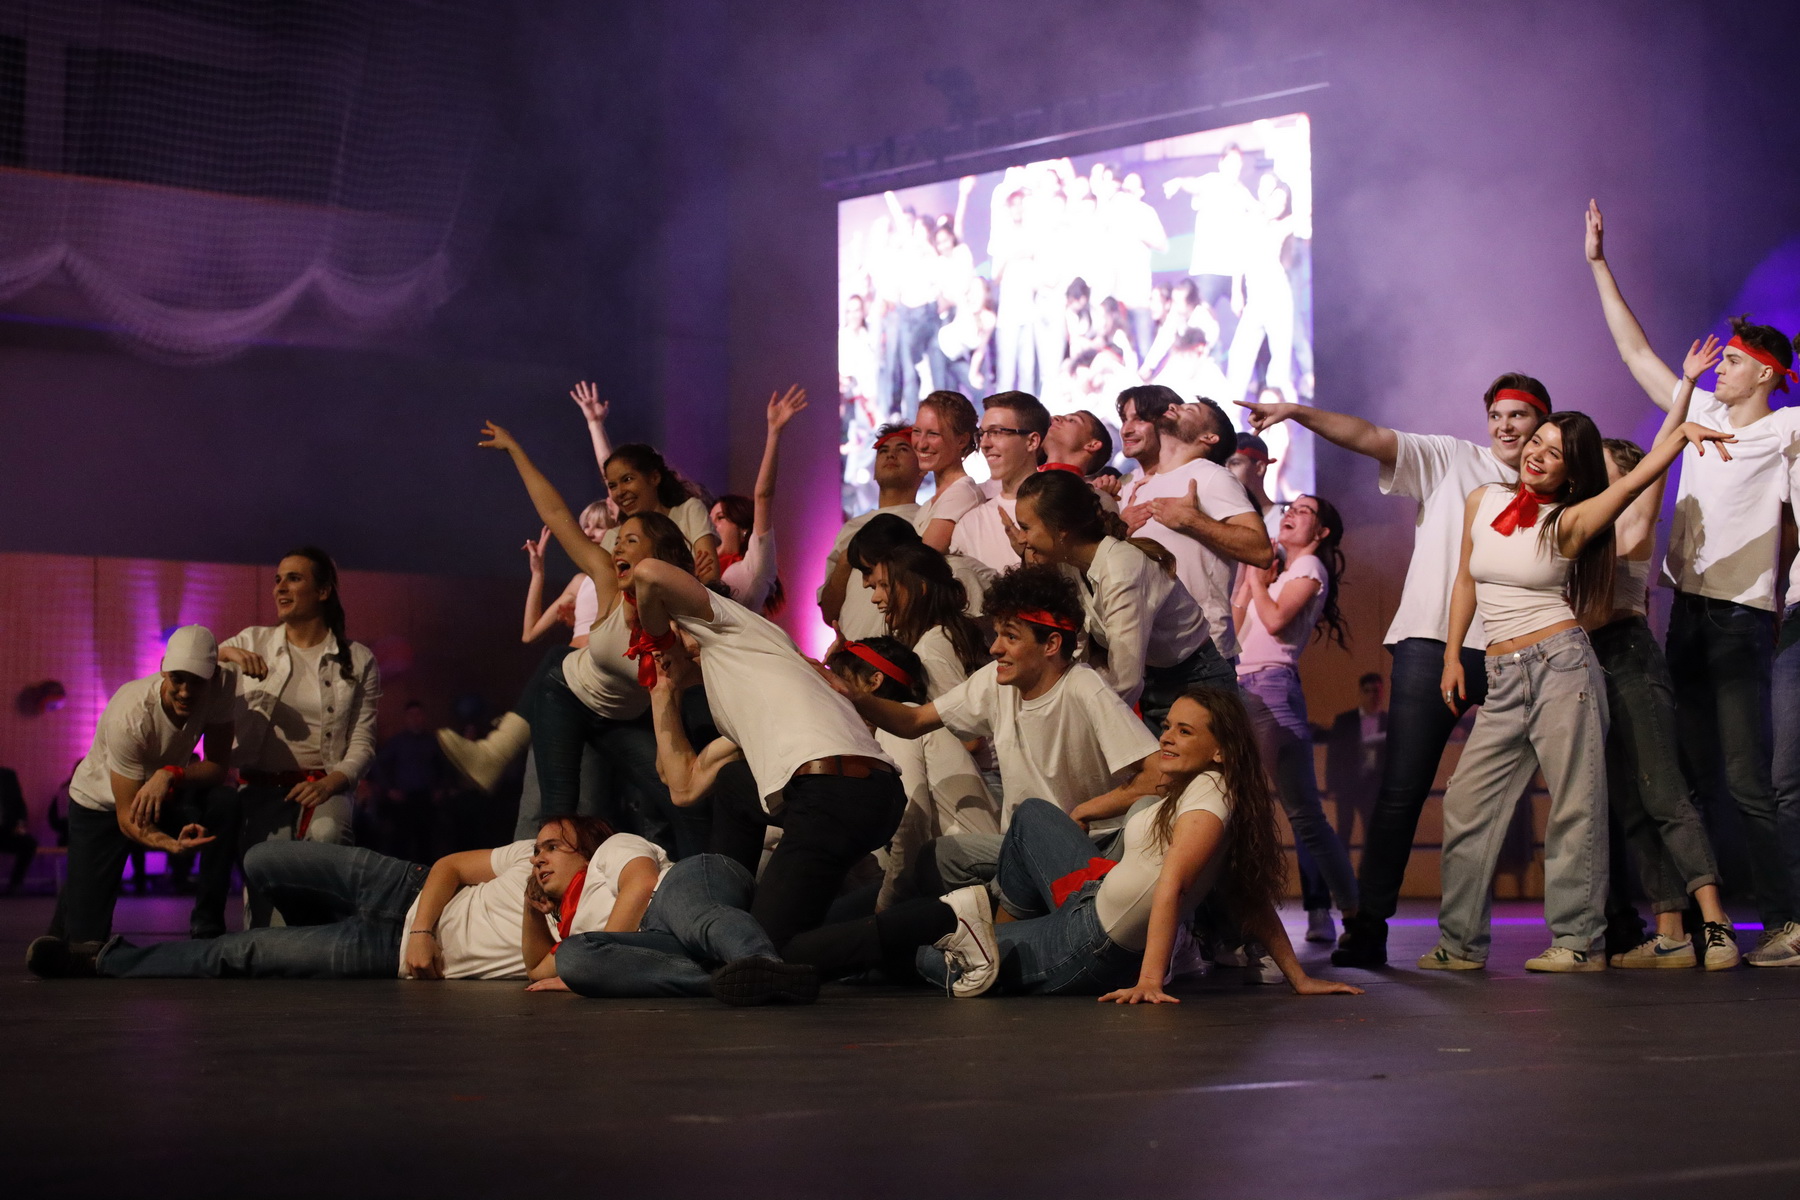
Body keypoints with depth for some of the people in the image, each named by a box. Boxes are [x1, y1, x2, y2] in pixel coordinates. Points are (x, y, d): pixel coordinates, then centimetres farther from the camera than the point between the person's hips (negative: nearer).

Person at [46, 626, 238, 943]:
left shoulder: (221, 687, -23)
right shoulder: (130, 717, -35)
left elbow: (218, 767, -20)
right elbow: (127, 817, -32)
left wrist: (171, 775, -41)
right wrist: (167, 843, -53)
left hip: (163, 792, 4)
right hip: (101, 804, -4)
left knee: (224, 802, -30)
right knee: (85, 937, -11)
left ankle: (208, 926, -15)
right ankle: (73, 895, 28)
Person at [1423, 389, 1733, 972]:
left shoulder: (1569, 522, -4)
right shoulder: (1483, 501, 10)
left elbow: (1633, 481, -20)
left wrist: (1683, 431, -34)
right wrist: (1452, 655, 16)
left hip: (1559, 663, -5)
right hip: (1502, 680, 5)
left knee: (1574, 804, -4)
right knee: (1467, 803, 3)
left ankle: (1579, 941, -1)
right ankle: (1461, 942, 9)